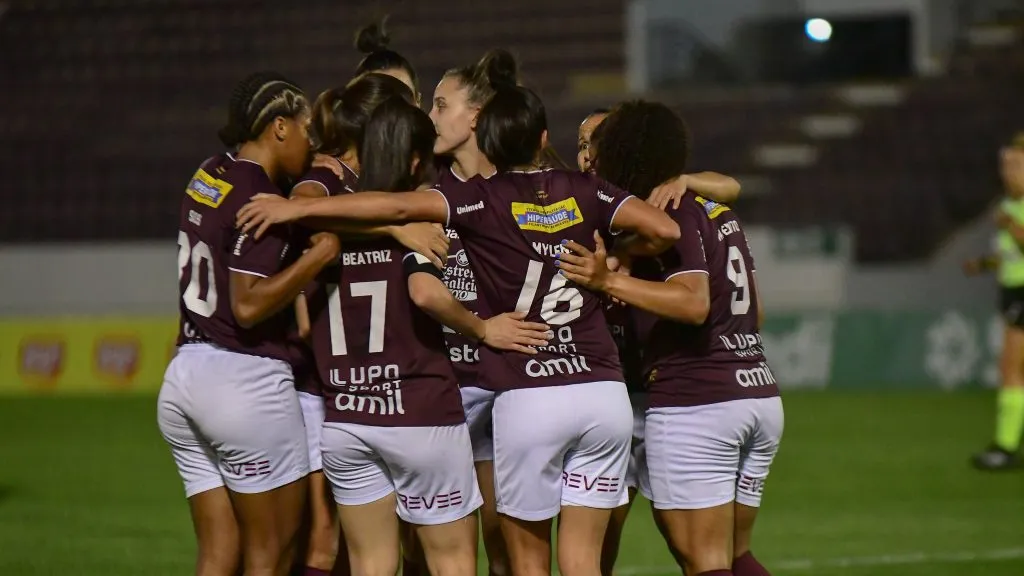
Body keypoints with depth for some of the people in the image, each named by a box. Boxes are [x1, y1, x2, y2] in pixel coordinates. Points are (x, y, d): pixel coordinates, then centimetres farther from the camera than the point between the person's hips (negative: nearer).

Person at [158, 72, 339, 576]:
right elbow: (249, 305, -21)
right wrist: (321, 253, -17)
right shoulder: (260, 200, -14)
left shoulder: (208, 179, 11)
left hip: (185, 377, 8)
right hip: (246, 379, -8)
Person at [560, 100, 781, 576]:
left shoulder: (672, 216, -10)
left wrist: (609, 283, -27)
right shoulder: (718, 212, 15)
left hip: (695, 403, -9)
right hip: (760, 395, 9)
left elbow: (694, 304, -24)